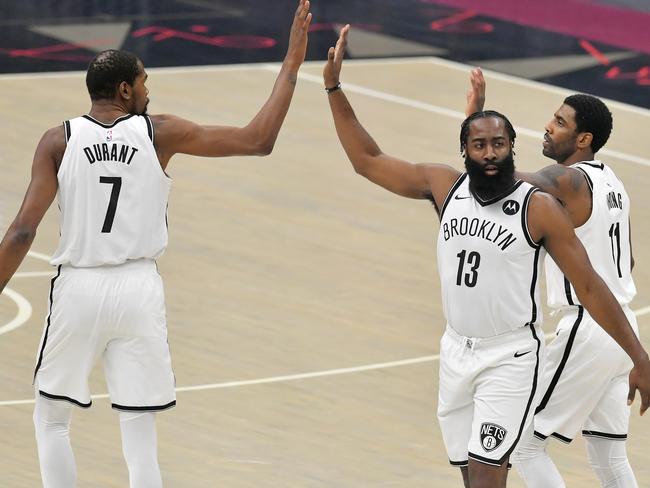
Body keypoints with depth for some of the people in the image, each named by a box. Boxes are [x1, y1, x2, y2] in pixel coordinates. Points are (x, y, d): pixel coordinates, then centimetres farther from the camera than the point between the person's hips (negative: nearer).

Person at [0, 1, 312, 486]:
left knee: (51, 420, 19)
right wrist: (291, 65, 5)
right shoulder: (160, 133, -2)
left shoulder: (58, 141, -3)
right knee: (140, 438, 4)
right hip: (138, 289, 0)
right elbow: (258, 141, -2)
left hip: (78, 287, 0)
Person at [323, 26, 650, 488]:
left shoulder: (539, 207, -13)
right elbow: (368, 160, 10)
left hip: (511, 358, -6)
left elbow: (589, 286, -10)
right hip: (457, 350, 6)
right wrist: (334, 87, 3)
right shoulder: (444, 185, 0)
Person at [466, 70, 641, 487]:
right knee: (609, 453, 14)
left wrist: (477, 118, -26)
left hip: (587, 332, -9)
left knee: (526, 443, 0)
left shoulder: (568, 181, -16)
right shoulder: (611, 183, 12)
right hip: (622, 328, 9)